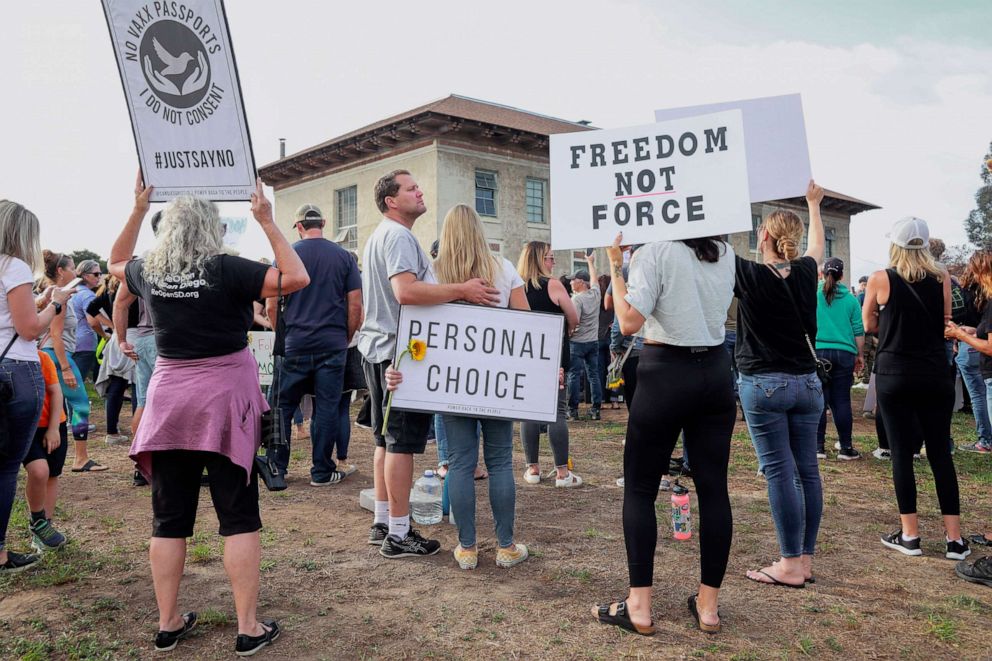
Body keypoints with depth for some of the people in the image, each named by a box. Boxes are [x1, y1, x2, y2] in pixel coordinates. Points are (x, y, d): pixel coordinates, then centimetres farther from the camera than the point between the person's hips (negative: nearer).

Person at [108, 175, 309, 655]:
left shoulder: (148, 272, 2)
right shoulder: (225, 270, -13)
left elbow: (115, 263, 25)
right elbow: (297, 278, -12)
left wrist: (137, 210, 22)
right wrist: (267, 223, -7)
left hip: (169, 399, 5)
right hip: (225, 398, -4)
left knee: (168, 518, 12)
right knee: (239, 517, 3)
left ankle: (168, 623, 22)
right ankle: (248, 628, 8)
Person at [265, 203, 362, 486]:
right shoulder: (343, 256, 2)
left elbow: (271, 305, -3)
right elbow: (355, 306, -1)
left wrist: (283, 335, 13)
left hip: (294, 345, 0)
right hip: (333, 345, 1)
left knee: (282, 406, 11)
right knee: (327, 408, 7)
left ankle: (275, 468, 18)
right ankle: (322, 472, 13)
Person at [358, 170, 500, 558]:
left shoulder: (379, 236, 20)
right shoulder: (398, 236, -14)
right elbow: (406, 291, -30)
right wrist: (462, 290, -27)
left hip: (378, 348, 11)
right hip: (399, 350, -11)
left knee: (387, 439, 15)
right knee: (403, 442, -6)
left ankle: (382, 523, 23)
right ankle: (398, 535, 0)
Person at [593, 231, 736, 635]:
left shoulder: (655, 252, -9)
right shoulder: (726, 254, 8)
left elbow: (628, 323, -17)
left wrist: (615, 267, -6)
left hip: (666, 373, -5)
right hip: (716, 371, 6)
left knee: (639, 489, 4)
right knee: (713, 488, 8)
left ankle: (638, 607, 5)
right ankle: (708, 605, 16)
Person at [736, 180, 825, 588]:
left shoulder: (751, 275, -12)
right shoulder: (805, 274, 3)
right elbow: (818, 246, 25)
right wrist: (813, 204, 40)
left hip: (763, 385, -5)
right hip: (806, 383, 5)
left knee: (780, 471, -4)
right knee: (807, 470, 7)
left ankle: (791, 564, 1)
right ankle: (805, 558, 15)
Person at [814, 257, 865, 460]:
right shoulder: (850, 299, 4)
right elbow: (859, 331, 5)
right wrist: (860, 356, 15)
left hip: (817, 352, -1)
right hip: (844, 353, 1)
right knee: (842, 401, 5)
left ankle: (818, 447, 5)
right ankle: (846, 448, 9)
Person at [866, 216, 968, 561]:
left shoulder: (880, 279, -5)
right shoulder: (942, 279, 1)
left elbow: (870, 325, 6)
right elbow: (945, 323, 12)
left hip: (894, 374, -2)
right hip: (935, 374, 3)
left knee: (901, 452, 4)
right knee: (940, 453, 7)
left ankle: (909, 535, 8)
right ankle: (955, 538, 10)